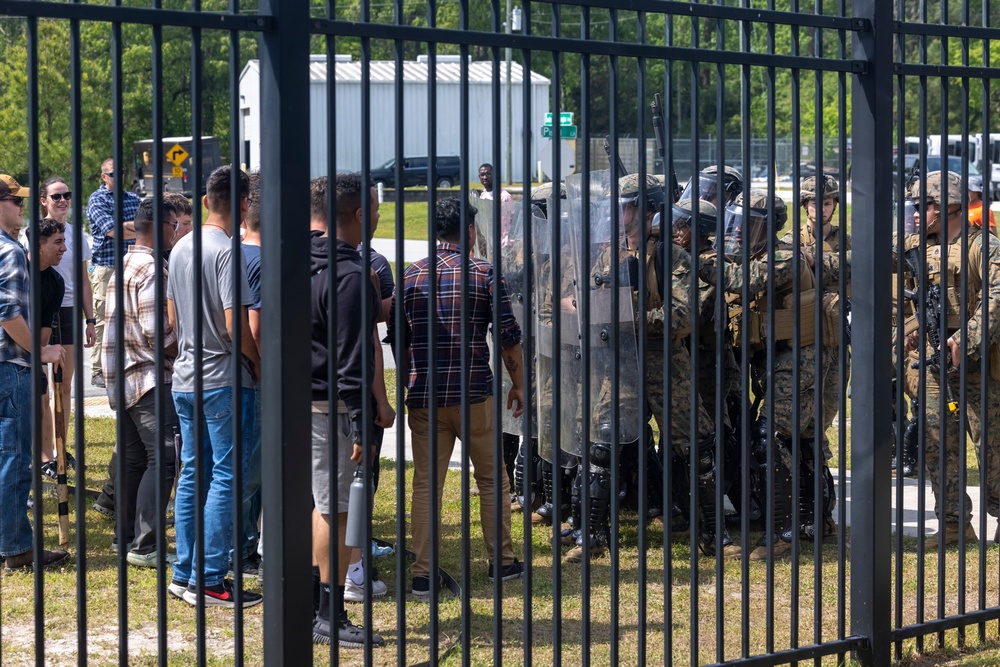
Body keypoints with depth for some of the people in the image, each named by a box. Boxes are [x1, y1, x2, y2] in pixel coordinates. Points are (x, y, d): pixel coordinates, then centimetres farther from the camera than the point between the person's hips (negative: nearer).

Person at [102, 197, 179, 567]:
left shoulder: (124, 266, 16)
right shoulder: (152, 269, -15)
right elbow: (157, 331, -21)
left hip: (122, 379, 10)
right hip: (152, 378, -10)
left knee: (131, 459, 13)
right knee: (161, 460, -9)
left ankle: (127, 538, 17)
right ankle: (145, 546, -11)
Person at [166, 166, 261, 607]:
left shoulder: (180, 249, 10)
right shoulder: (228, 251, -16)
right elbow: (235, 325, -19)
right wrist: (257, 366, -6)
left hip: (185, 379, 8)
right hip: (225, 380, -8)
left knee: (192, 474, 13)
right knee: (225, 479, -2)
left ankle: (184, 573, 17)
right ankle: (210, 580, -2)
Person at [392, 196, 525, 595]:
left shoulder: (411, 276, 4)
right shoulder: (483, 273, -4)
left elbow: (398, 340, 7)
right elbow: (509, 336, -3)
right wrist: (518, 383, 9)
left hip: (424, 397, 2)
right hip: (474, 394, -2)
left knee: (426, 484, 4)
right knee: (491, 479, 13)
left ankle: (423, 573, 1)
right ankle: (502, 560, 20)